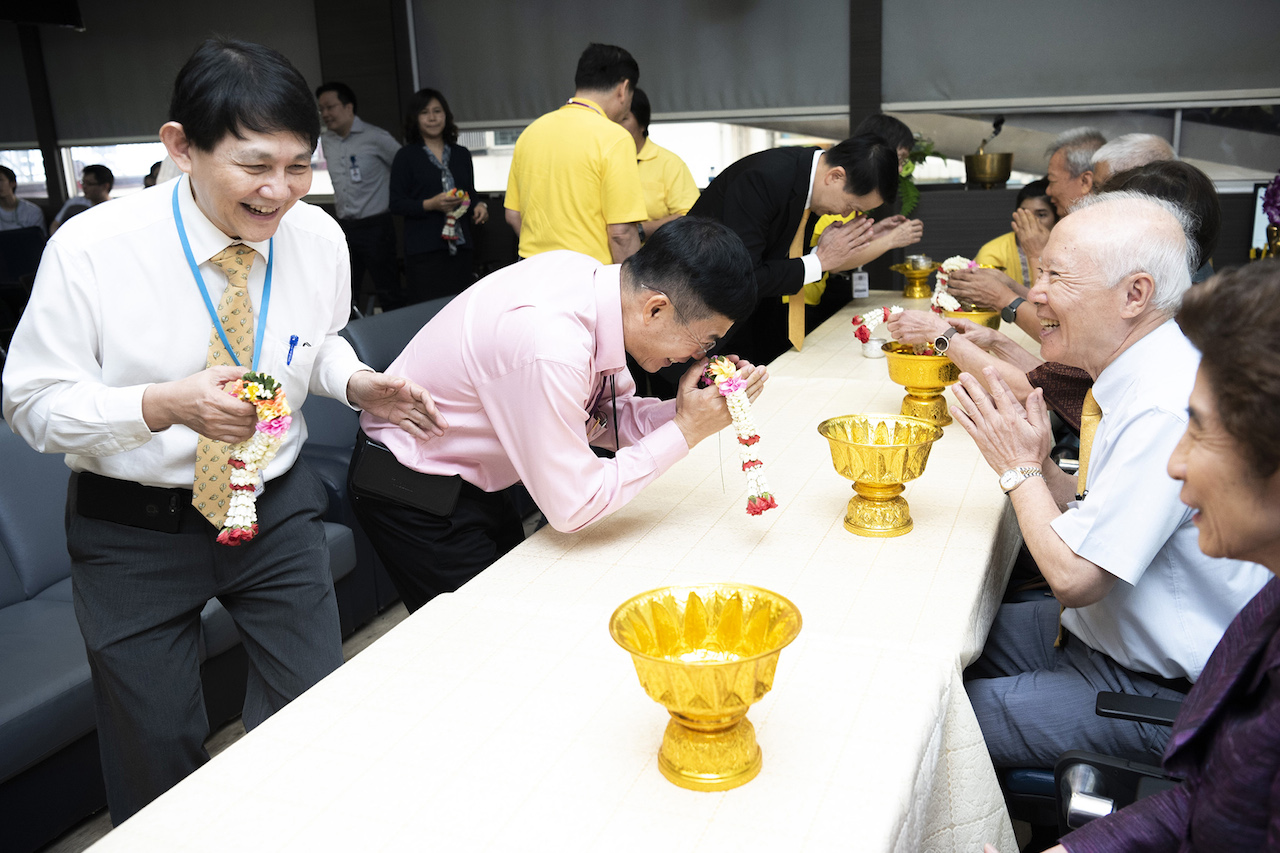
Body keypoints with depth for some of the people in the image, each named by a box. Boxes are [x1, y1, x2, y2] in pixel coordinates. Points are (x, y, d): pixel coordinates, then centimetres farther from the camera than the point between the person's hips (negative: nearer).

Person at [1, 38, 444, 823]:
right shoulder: (90, 251, -18)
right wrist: (164, 404, -29)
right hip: (133, 530, -2)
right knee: (157, 758, 12)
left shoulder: (320, 238, -9)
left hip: (277, 511, 3)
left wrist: (358, 384, -12)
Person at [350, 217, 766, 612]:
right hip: (416, 500, -8)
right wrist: (685, 430, -23)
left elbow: (604, 416, 2)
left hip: (470, 480, 8)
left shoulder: (592, 277, -12)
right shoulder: (550, 349, -37)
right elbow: (572, 508, -27)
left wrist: (682, 411, -16)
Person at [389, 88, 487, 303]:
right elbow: (396, 204, -1)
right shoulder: (406, 156, 4)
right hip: (424, 251, -4)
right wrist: (430, 205, -16)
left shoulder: (461, 154, 17)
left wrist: (479, 205, 2)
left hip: (462, 247, 4)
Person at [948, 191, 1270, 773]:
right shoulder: (1140, 380, 1)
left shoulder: (1167, 410, -30)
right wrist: (1038, 463, -9)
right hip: (1104, 630, 9)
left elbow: (1074, 576, -27)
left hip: (1161, 699, -9)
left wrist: (1019, 467, -15)